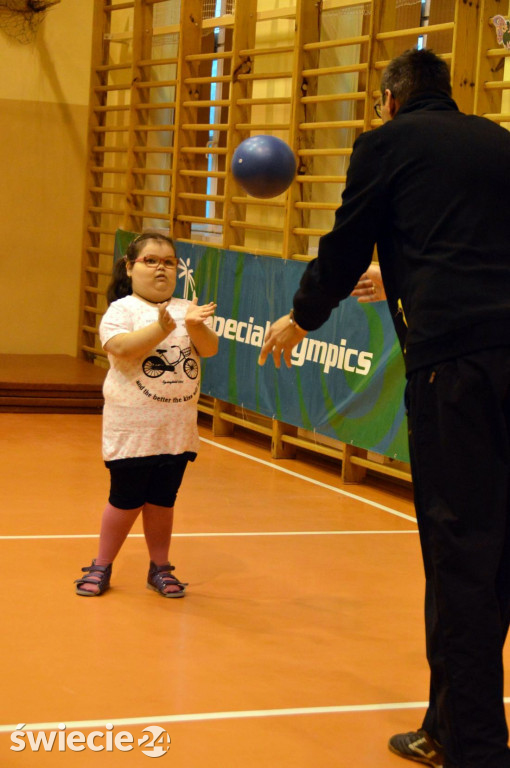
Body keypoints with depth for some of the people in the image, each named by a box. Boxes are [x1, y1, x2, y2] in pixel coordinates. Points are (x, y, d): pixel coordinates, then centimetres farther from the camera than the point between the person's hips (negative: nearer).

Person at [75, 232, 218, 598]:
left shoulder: (185, 310, 8)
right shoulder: (122, 309, -5)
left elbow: (210, 348, -6)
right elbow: (123, 348, -22)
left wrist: (195, 326, -26)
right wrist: (162, 327, -34)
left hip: (177, 427, 4)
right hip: (132, 426, -4)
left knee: (162, 501, 11)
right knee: (127, 499, 3)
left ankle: (160, 568, 24)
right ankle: (102, 567, 20)